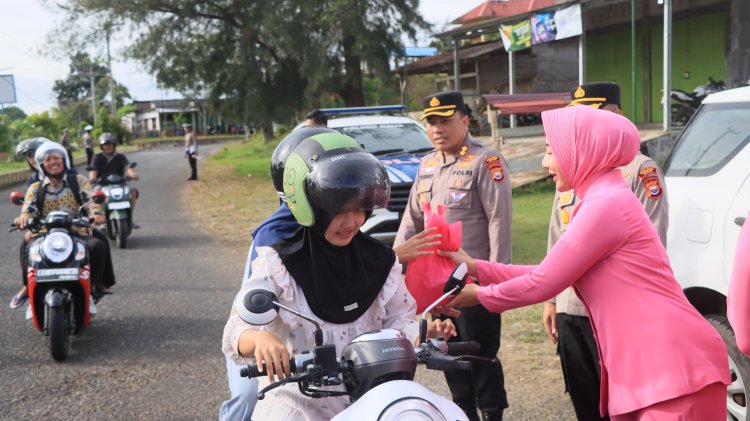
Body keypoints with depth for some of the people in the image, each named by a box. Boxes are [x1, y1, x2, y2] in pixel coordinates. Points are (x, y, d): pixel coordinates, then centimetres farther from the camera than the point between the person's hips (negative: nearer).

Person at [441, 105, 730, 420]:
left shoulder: (606, 204, -16)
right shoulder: (604, 200, 16)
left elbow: (542, 283, -13)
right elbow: (551, 274, 17)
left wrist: (480, 296, 3)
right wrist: (477, 268, 15)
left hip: (675, 367, -10)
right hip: (643, 369, 10)